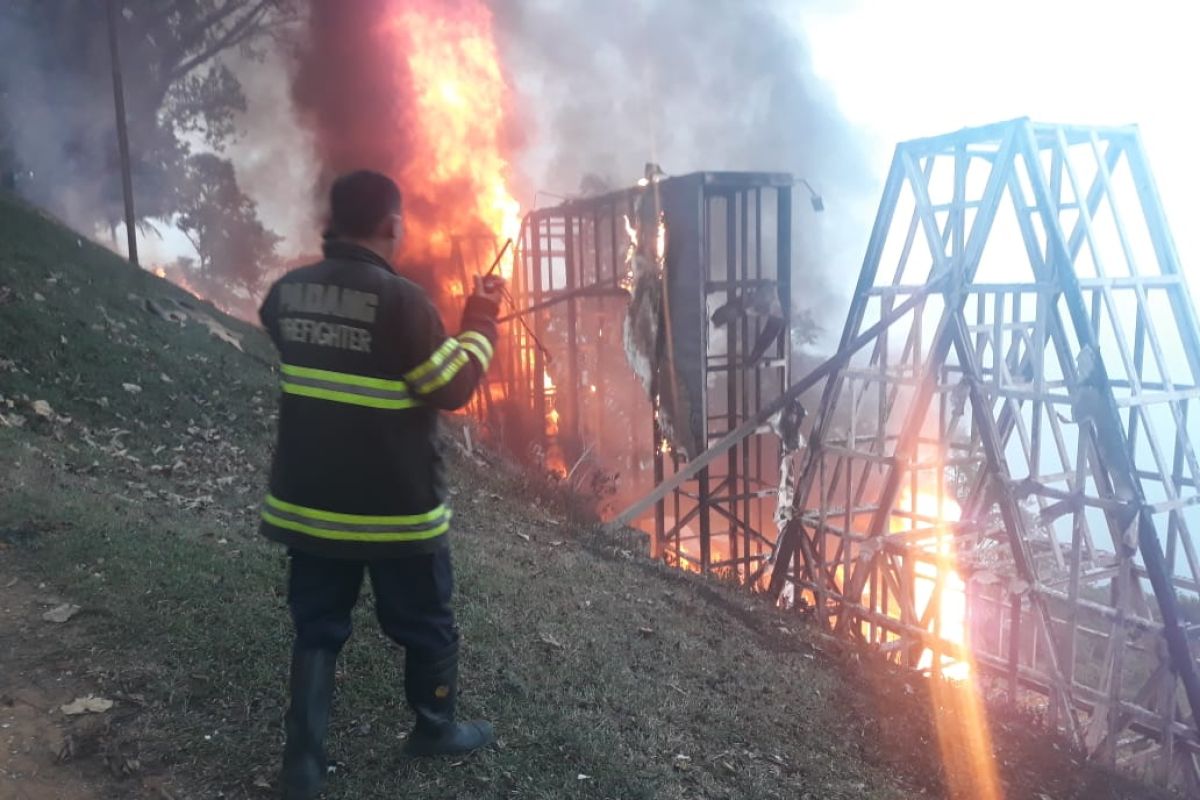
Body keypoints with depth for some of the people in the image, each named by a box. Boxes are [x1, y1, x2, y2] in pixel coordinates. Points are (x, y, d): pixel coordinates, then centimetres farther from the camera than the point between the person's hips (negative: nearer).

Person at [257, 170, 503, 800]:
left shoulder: (287, 292, 1)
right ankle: (436, 730, 36)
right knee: (427, 627, 17)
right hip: (396, 507, -5)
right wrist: (480, 324, -1)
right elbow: (451, 389, -14)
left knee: (317, 630, 17)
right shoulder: (401, 299, -20)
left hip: (308, 500, 6)